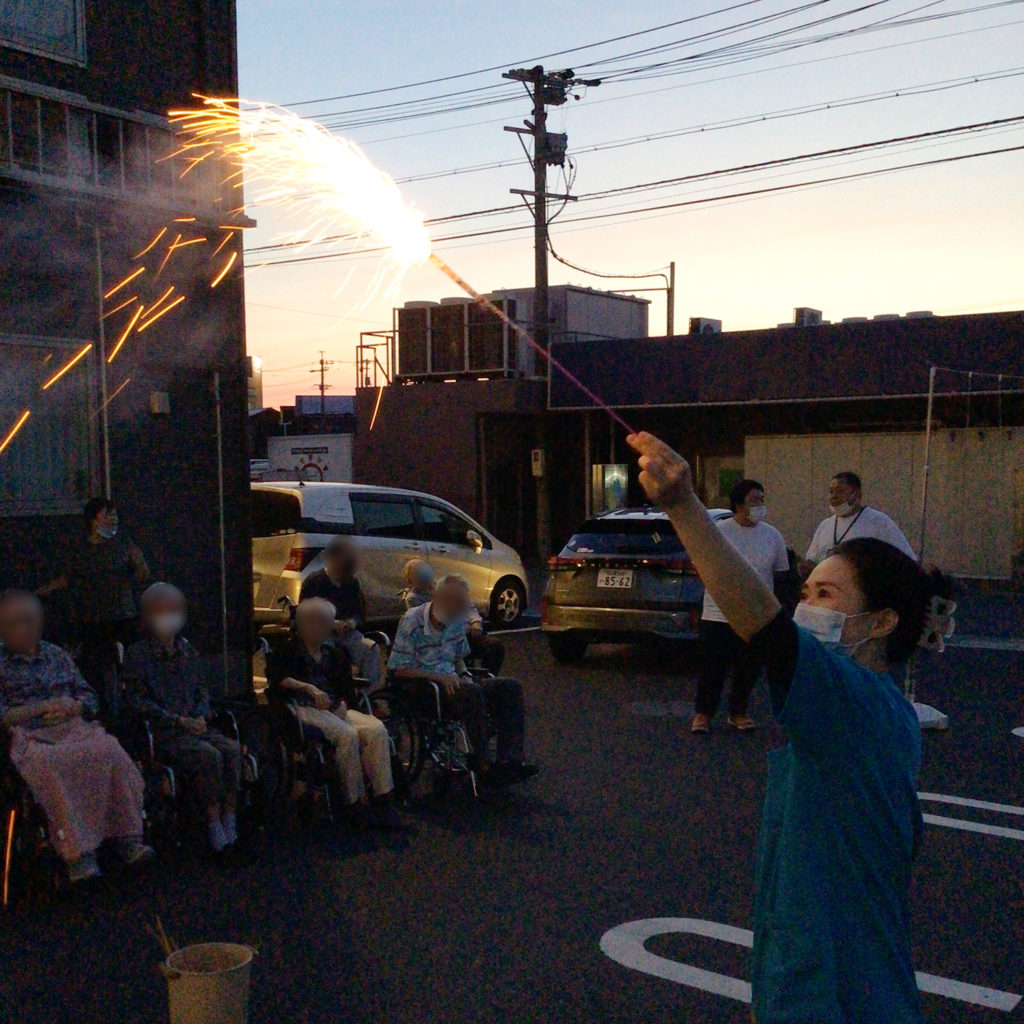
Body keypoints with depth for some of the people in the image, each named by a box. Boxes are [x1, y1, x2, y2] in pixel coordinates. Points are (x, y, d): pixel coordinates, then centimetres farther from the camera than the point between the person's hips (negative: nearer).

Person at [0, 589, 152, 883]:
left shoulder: (56, 655, 21)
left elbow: (89, 697, 21)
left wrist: (72, 707, -2)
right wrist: (39, 709, -12)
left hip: (73, 729, 4)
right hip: (28, 738, -4)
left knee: (111, 751, -28)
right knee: (46, 765, -39)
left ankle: (128, 838, -28)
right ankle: (77, 852, -39)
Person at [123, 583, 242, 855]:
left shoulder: (188, 651, 17)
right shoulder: (137, 654, 0)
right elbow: (137, 700, -7)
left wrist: (201, 716, -3)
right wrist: (179, 721, -14)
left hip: (195, 726, 5)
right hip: (162, 733, -5)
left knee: (231, 748, -24)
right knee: (208, 755, -31)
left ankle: (230, 821, -24)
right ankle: (213, 824, -24)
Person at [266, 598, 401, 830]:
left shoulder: (335, 654, 26)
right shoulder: (288, 652, 12)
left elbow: (347, 688, 19)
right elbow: (276, 679, -8)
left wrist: (343, 704, -4)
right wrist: (308, 688, -20)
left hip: (335, 708, 5)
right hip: (304, 708, -5)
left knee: (376, 729, -24)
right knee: (348, 734, -33)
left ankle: (383, 800, -27)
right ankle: (356, 803, -26)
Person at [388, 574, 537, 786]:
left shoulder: (456, 622, 10)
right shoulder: (412, 621, -10)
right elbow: (400, 669, -11)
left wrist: (464, 675, 0)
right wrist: (439, 677, -20)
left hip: (450, 681, 7)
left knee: (510, 686, -13)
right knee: (471, 693, -35)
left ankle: (510, 760, -24)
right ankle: (483, 764, -29)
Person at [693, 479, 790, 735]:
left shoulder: (772, 536, 3)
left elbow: (781, 572, 12)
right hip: (719, 615, -3)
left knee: (749, 668, 11)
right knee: (713, 668, 0)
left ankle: (738, 712, 28)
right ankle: (703, 713, 15)